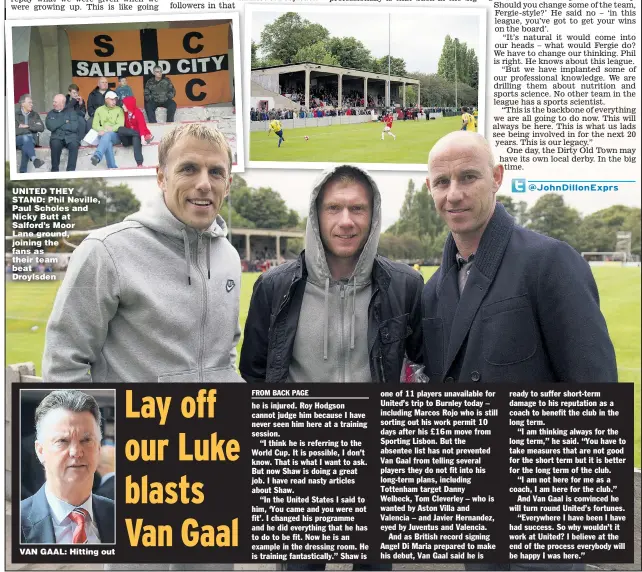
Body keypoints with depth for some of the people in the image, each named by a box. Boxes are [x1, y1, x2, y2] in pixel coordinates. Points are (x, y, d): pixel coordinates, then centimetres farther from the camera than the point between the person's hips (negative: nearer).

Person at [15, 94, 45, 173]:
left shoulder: (35, 115, 15)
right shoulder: (16, 115, 1)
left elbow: (41, 128, 3)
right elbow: (16, 131, -10)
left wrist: (28, 126, -6)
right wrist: (33, 128, -3)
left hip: (32, 139, 2)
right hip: (18, 139, -2)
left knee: (26, 146, -34)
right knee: (26, 138, -38)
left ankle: (23, 172, -38)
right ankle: (34, 159, -62)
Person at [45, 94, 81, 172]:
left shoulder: (71, 112, 8)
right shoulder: (51, 114, 16)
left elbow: (74, 127, -7)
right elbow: (51, 126, -2)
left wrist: (58, 126, -2)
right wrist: (64, 121, -2)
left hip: (70, 136, -1)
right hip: (57, 137, 2)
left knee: (74, 144, -35)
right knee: (55, 144, -33)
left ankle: (71, 170, -34)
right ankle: (55, 170, -23)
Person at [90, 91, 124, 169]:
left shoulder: (119, 110, 10)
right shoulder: (99, 110, 16)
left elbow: (120, 125, -2)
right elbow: (95, 125, 8)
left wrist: (109, 129, -19)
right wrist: (102, 130, -15)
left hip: (115, 135, -1)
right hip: (103, 135, 1)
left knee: (107, 135, -36)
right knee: (108, 143, -34)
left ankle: (97, 156, -56)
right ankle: (112, 167, -43)